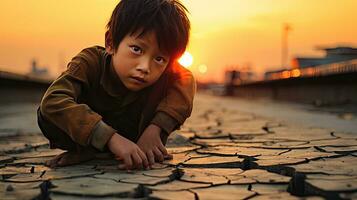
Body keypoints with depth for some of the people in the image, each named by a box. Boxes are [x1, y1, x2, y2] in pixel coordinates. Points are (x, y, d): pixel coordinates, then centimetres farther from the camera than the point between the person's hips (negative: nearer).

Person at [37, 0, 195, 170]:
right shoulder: (90, 62, -38)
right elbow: (52, 102, -50)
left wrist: (154, 128, -44)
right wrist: (111, 137, -62)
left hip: (135, 135, 2)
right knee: (47, 117, -30)